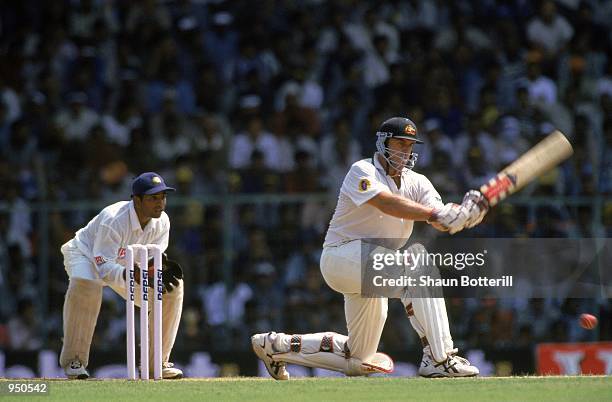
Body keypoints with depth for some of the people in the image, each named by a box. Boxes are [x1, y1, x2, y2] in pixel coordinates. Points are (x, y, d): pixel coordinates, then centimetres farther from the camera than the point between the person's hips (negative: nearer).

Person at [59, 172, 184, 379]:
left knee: (173, 288, -10)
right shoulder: (113, 220, -38)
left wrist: (161, 275, -37)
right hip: (86, 255, -6)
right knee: (85, 285, -40)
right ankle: (74, 361, -25)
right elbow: (104, 268, -39)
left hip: (127, 264, 6)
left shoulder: (161, 222, -18)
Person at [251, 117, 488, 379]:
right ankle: (438, 358, -37)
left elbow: (440, 222, -9)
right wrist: (435, 214, -43)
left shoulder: (417, 183, 7)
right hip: (341, 256, -8)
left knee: (358, 361, 12)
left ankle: (278, 345, 28)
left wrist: (462, 214, -32)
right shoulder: (363, 171, -12)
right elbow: (387, 203, -32)